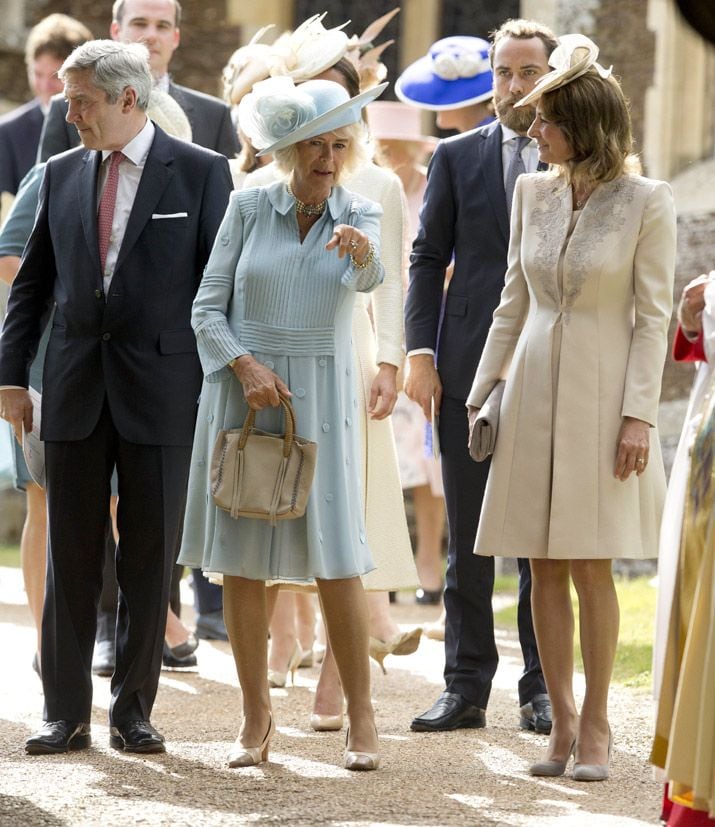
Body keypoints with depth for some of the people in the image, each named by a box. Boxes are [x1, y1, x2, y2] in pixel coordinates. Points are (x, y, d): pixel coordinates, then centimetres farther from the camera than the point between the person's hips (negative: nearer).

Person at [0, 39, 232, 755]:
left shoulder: (200, 173, -1)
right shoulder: (62, 174, 10)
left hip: (161, 387, -3)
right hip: (75, 392, 3)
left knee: (150, 556, 3)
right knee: (70, 555, 5)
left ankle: (132, 710, 12)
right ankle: (66, 714, 10)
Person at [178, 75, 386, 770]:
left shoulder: (359, 217, 1)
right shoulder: (250, 208, 2)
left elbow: (369, 279, -21)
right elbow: (208, 305, 3)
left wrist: (361, 251, -44)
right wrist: (246, 366, -12)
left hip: (319, 398, -1)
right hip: (242, 391, 1)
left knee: (336, 561, -5)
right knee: (241, 561, 2)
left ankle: (360, 715, 5)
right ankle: (256, 718, 11)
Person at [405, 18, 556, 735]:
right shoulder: (456, 158, 9)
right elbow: (428, 260, 7)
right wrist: (419, 352, -3)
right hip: (470, 371, 1)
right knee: (466, 534, 4)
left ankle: (541, 688, 9)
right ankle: (466, 686, 8)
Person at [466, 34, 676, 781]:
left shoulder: (646, 201, -7)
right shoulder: (532, 193, 7)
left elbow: (653, 316, -7)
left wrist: (639, 414, -12)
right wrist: (483, 391, 12)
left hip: (602, 393, -4)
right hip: (534, 390, 4)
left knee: (591, 568, -2)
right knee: (545, 571, 4)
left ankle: (595, 724, 7)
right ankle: (561, 722, 10)